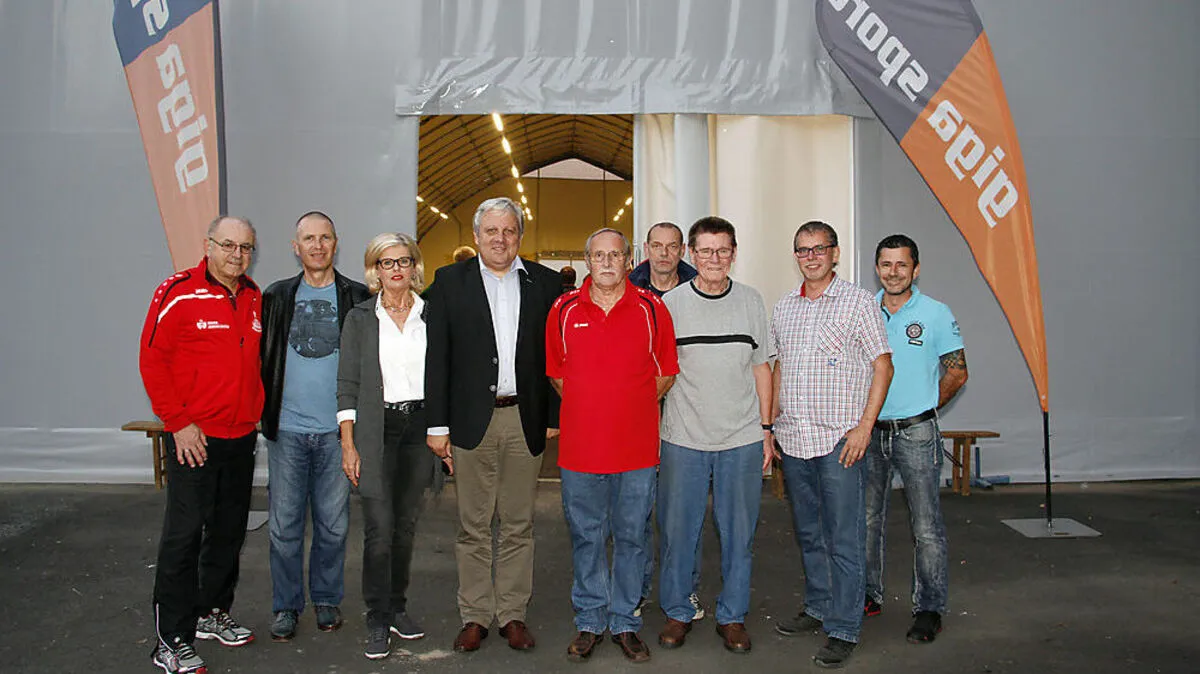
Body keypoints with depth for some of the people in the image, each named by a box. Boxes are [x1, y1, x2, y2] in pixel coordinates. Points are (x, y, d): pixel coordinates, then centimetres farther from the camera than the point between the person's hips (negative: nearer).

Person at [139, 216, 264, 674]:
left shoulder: (255, 298, 9)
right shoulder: (179, 293, -9)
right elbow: (151, 360, -10)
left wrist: (254, 412, 12)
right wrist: (179, 422, -14)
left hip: (242, 436, 6)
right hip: (194, 438, -6)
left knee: (229, 531, 15)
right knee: (184, 534, -2)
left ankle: (212, 613, 32)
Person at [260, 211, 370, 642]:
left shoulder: (357, 298, 3)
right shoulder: (276, 297, 7)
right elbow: (260, 357, 10)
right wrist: (263, 412, 4)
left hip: (337, 429, -1)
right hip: (286, 429, 1)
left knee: (333, 525, 9)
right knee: (285, 525, 7)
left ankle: (327, 599, 26)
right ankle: (285, 606, 22)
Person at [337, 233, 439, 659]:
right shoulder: (361, 317, 2)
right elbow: (348, 385, 0)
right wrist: (348, 444, -6)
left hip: (421, 425, 2)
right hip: (376, 428, -2)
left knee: (407, 524, 10)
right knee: (380, 528, -6)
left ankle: (397, 607, 26)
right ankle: (378, 620, 8)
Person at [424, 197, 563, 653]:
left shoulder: (545, 283, 6)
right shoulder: (450, 281, 4)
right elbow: (437, 356, 1)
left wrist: (554, 417, 1)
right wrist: (437, 424, -3)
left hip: (525, 420, 1)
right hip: (472, 420, -1)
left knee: (518, 525, 10)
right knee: (473, 526, 8)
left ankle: (513, 614, 23)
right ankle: (475, 616, 21)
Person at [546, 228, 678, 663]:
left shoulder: (651, 308, 0)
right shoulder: (564, 309, 2)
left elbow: (666, 372, 7)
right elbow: (554, 372, 12)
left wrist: (633, 406, 4)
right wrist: (589, 406, 7)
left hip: (636, 447, 0)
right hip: (580, 447, 1)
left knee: (631, 537, 9)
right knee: (585, 537, 10)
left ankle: (624, 622, 25)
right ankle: (589, 622, 26)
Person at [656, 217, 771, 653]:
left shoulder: (751, 301, 6)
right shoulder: (670, 303, 0)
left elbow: (761, 368, 11)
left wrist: (766, 430, 7)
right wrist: (652, 431, 0)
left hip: (742, 439, 1)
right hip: (683, 438, -1)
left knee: (738, 532, 8)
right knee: (678, 529, 6)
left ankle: (732, 616, 24)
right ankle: (678, 612, 24)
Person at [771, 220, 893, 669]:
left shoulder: (858, 302, -2)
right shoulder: (784, 307, 12)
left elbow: (882, 367, -4)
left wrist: (865, 426, -12)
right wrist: (771, 423, 13)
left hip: (839, 441, -5)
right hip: (793, 440, 5)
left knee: (843, 539, -1)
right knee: (808, 534, 16)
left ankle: (843, 630, 8)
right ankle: (818, 608, 31)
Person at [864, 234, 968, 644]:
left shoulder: (935, 313, -3)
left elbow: (957, 372, 2)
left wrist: (923, 409, 2)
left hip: (916, 433, -3)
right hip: (868, 431, 4)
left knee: (926, 526, 1)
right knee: (867, 519, 13)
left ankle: (929, 609, 14)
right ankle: (869, 596, 27)